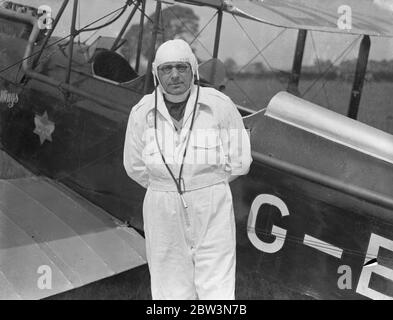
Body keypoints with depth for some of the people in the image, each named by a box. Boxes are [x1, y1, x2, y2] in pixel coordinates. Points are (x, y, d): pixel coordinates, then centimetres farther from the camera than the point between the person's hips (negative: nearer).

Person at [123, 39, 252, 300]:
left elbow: (239, 162, -1)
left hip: (211, 209, -2)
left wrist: (207, 185, 6)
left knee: (216, 288, 2)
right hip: (163, 212, 2)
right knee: (172, 287, 13)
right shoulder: (142, 112, -5)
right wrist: (166, 188, 10)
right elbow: (135, 167, 9)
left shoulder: (220, 105, -11)